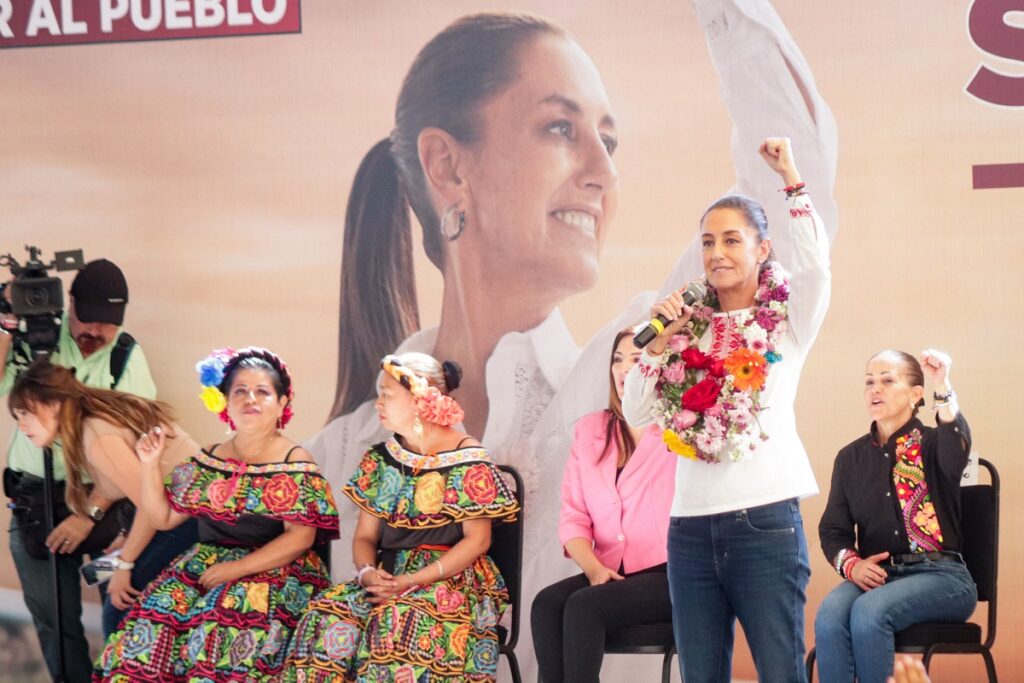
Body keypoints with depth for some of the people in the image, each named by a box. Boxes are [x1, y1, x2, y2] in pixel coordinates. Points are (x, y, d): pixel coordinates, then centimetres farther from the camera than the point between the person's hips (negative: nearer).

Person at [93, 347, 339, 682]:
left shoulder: (295, 465, -1)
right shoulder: (208, 461, 14)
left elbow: (299, 538, -10)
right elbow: (163, 517, 17)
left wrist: (235, 570, -16)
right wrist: (150, 465, 2)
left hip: (274, 574, -4)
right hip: (204, 564, 4)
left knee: (226, 628, -34)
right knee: (152, 624, -22)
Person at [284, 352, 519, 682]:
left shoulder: (467, 460, -5)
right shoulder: (382, 459, 12)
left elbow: (477, 540, -9)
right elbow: (365, 536, 13)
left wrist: (413, 580, -18)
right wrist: (367, 571, -12)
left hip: (451, 576, -5)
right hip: (389, 576, 5)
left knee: (401, 619, -37)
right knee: (327, 615, -25)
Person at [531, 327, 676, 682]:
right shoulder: (590, 429, 14)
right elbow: (573, 517, 11)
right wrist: (593, 568, -8)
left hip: (670, 575, -5)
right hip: (611, 574, 5)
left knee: (584, 606, -28)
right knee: (547, 603, -24)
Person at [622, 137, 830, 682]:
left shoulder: (785, 319, 3)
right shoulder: (689, 325, 12)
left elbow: (815, 263, -19)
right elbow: (636, 414, 8)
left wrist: (789, 176, -16)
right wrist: (660, 340, -4)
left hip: (765, 520, -4)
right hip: (691, 527, 4)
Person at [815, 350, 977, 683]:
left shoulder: (931, 444, 3)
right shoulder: (851, 457, 15)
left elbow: (956, 452, -23)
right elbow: (832, 528, 12)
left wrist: (942, 387, -38)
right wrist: (851, 564, -11)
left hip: (940, 575, -3)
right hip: (874, 575, 3)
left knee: (869, 612, -33)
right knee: (829, 615, -29)